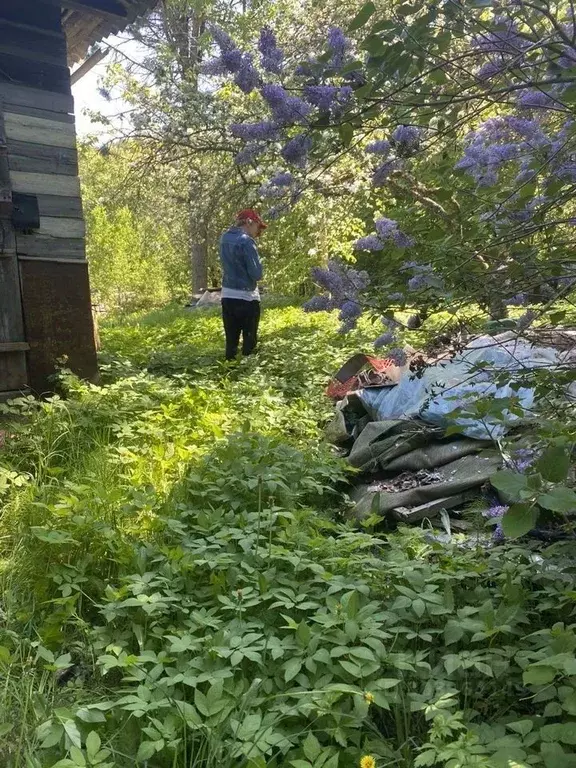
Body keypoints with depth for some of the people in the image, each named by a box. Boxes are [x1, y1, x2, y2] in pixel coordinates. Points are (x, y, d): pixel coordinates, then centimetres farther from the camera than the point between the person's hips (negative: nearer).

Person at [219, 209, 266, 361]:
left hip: (227, 296, 7)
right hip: (247, 297, -7)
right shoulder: (246, 242, -15)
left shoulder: (224, 238, 8)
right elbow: (257, 274, -18)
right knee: (249, 342, 3)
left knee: (231, 341, 12)